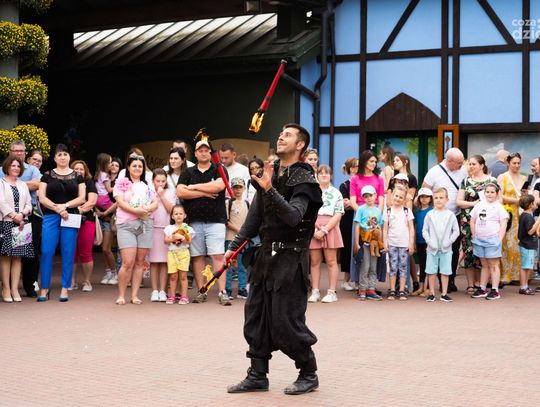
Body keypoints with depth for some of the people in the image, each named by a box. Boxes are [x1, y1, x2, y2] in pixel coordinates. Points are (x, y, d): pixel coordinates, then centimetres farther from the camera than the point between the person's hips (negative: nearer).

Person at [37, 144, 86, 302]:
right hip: (50, 217, 0)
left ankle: (65, 289, 6)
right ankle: (44, 288, 2)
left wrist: (65, 205, -10)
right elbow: (42, 197, 1)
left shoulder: (77, 176, 10)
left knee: (68, 253, -1)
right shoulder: (47, 175, 9)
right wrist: (57, 208, -11)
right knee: (47, 252, -6)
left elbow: (81, 198, 3)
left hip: (71, 217, 0)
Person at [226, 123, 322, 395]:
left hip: (291, 258, -7)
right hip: (266, 255, 7)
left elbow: (294, 216, -24)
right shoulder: (269, 174, 11)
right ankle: (257, 376, 19)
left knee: (286, 321, -4)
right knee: (256, 317, 9)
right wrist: (235, 246, 12)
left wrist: (270, 191, -33)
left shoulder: (303, 179, -10)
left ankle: (309, 375, 13)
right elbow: (254, 216, 15)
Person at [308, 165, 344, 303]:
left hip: (330, 228, -1)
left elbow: (338, 215, -2)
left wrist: (324, 230, -12)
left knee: (331, 261, -1)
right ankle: (315, 291, 8)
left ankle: (332, 292, 1)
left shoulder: (336, 193, 7)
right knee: (315, 261, 4)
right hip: (313, 229, 1)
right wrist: (314, 229, -10)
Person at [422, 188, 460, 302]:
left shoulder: (450, 215, 1)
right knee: (431, 271, 3)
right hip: (432, 248, 0)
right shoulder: (430, 215, 2)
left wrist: (449, 241, -8)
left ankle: (444, 294, 11)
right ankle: (432, 294, 11)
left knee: (445, 271, 3)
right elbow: (425, 230, 4)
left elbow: (456, 231, 3)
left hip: (446, 249, 0)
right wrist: (429, 241, -8)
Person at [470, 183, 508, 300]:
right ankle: (482, 289, 18)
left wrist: (499, 240, -13)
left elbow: (503, 225, -7)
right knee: (484, 265, 13)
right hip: (479, 239, 5)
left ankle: (495, 290, 1)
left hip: (492, 239, -5)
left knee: (493, 265, -1)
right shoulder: (479, 205, 10)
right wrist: (474, 236, 7)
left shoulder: (499, 207, -3)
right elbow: (472, 221, 15)